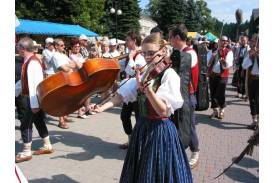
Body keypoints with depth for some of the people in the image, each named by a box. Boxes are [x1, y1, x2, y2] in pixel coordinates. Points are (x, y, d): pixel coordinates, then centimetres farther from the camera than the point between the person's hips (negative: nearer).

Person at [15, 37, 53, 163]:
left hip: (31, 99, -9)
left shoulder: (33, 63, -21)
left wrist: (34, 104, -24)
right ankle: (47, 146, 29)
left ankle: (26, 152, 16)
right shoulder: (28, 61, 9)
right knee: (39, 122, 16)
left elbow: (35, 84, -25)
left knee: (25, 124, 1)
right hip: (28, 97, 9)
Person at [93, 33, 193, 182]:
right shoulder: (145, 73, 5)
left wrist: (146, 88, -33)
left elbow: (163, 111, -23)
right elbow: (123, 95, -2)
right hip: (142, 127, 7)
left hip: (160, 131, -7)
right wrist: (102, 107, -16)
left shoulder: (169, 75, -16)